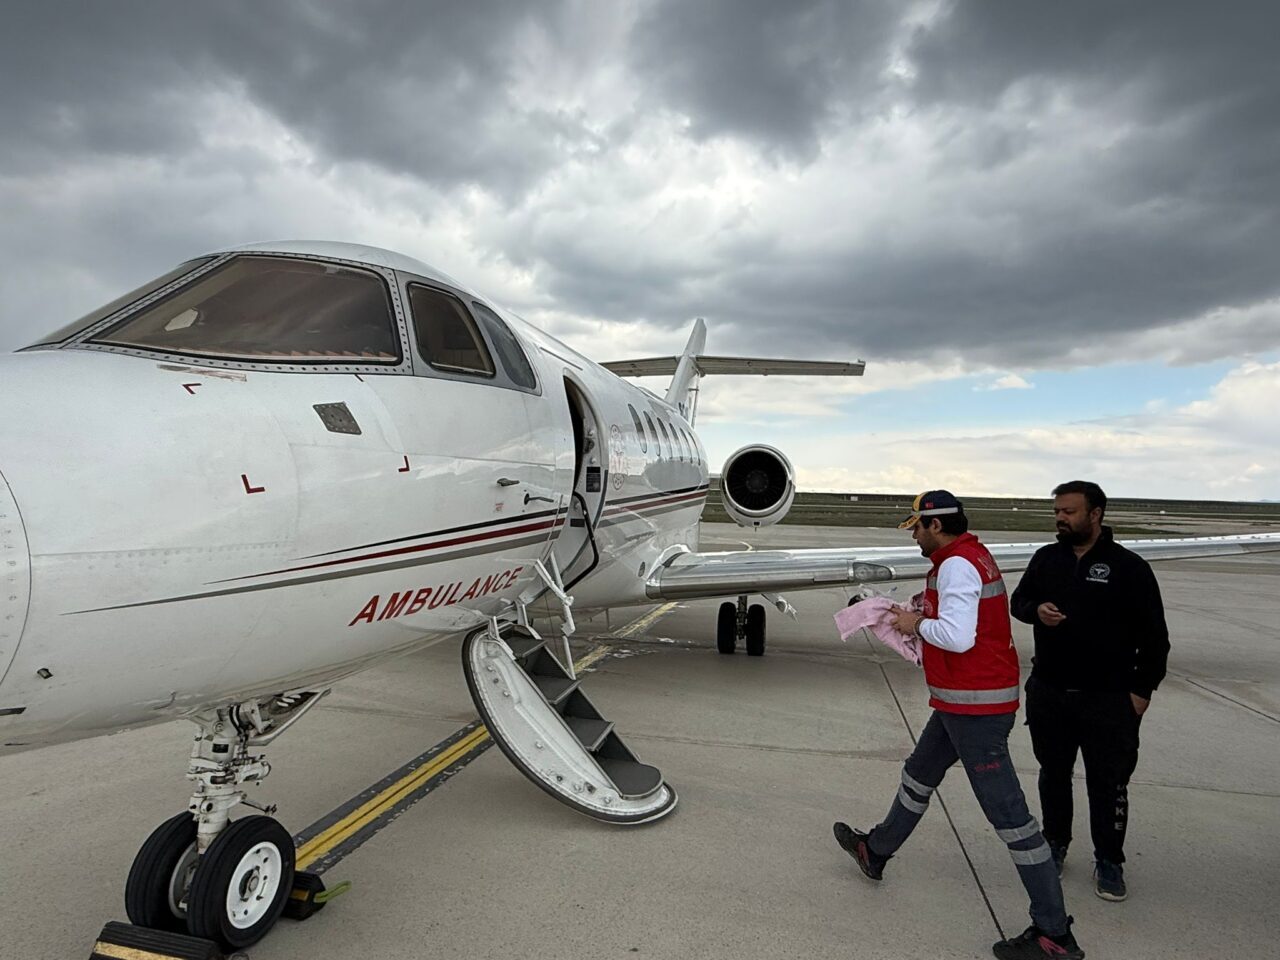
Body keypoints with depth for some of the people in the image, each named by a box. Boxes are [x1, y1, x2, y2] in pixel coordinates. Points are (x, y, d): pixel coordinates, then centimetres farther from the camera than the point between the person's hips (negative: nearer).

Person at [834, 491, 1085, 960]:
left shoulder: (956, 565, -20)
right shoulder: (973, 556, 11)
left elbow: (957, 637, -29)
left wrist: (917, 625, -13)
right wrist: (923, 616, 8)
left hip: (974, 706, -11)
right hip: (964, 701, 11)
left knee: (1007, 811, -2)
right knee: (918, 775, 24)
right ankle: (876, 851, 43)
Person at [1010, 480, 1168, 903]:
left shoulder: (1128, 566, -9)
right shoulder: (1046, 558, 4)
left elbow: (1154, 635, -5)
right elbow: (1018, 600, 14)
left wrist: (1142, 689, -7)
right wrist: (1036, 610, -9)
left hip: (1107, 698, -4)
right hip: (1048, 693, 4)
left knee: (1108, 783, 7)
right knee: (1053, 774, 17)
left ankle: (1109, 861, 25)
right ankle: (1055, 844, 35)